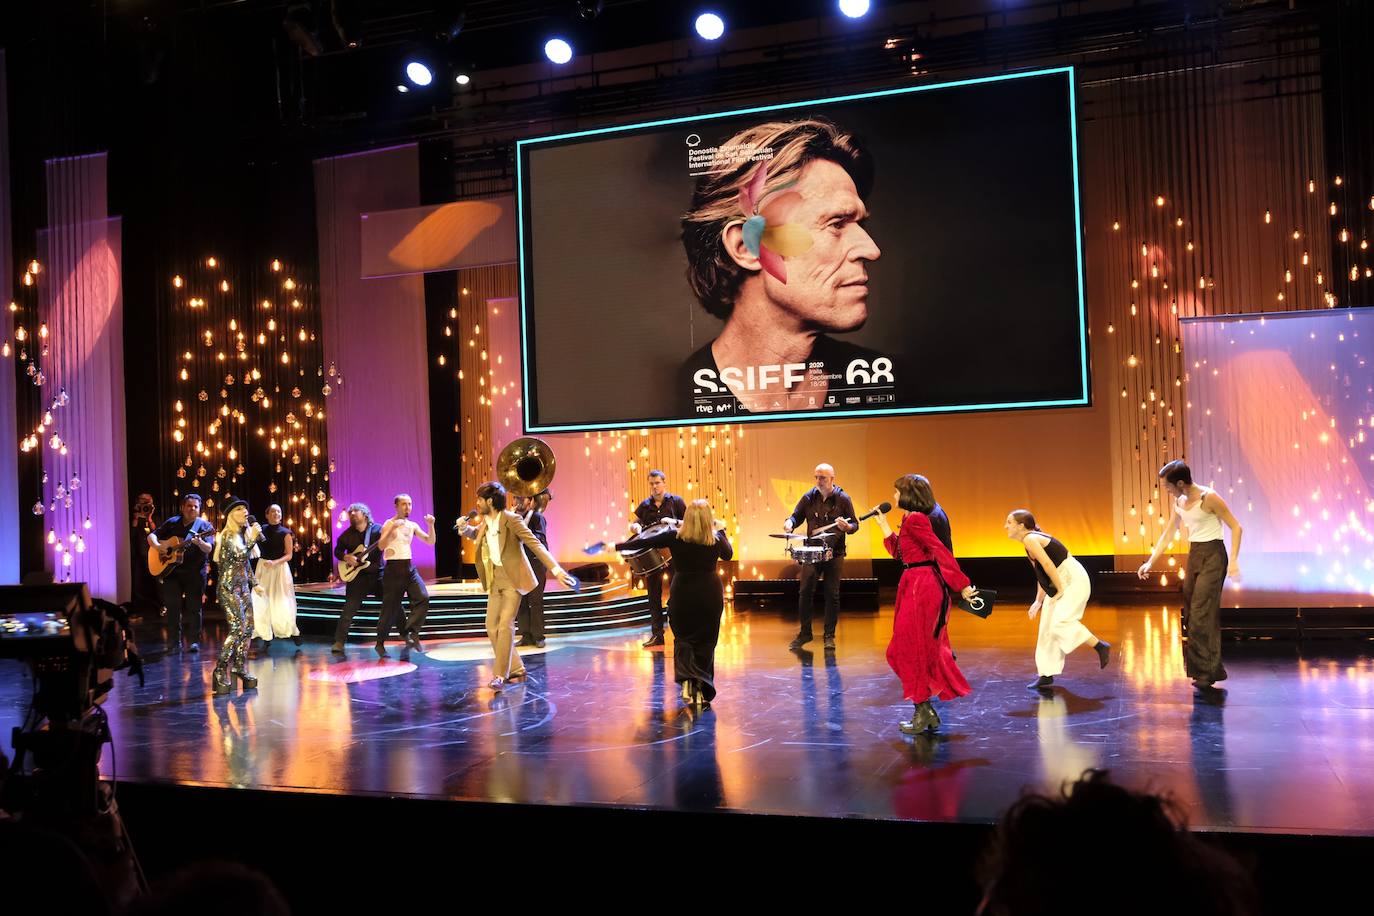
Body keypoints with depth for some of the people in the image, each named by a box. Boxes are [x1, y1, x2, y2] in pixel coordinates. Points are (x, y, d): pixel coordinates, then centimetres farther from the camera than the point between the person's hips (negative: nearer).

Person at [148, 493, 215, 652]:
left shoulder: (204, 525, 0)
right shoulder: (172, 523, 9)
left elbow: (208, 549, -12)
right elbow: (151, 536, 11)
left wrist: (200, 543, -34)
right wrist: (157, 545, -10)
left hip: (195, 572, -3)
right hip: (171, 570, 3)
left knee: (194, 607, -3)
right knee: (172, 607, 2)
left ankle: (194, 641, 3)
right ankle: (175, 641, 10)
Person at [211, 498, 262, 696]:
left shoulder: (243, 534, 15)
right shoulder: (227, 536, -10)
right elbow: (240, 555, -25)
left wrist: (254, 583, 23)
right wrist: (253, 537, -20)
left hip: (243, 587, 9)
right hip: (229, 587, -9)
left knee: (248, 628, 4)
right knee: (238, 629, -15)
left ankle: (240, 667, 10)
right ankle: (220, 670, -11)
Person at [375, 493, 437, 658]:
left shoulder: (412, 526, 12)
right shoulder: (389, 524, -5)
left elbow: (430, 541, 8)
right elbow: (381, 546, -19)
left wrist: (431, 525, -6)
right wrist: (392, 527, -28)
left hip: (409, 567, 5)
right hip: (393, 568, -5)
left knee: (423, 598, -15)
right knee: (390, 607, -1)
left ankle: (411, 634, -10)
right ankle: (380, 644, 13)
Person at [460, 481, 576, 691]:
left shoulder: (511, 520, -14)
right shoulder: (484, 522, 8)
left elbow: (535, 544, -19)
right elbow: (473, 533, 32)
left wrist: (556, 570, -28)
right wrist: (465, 528, 6)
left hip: (512, 580, -8)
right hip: (495, 581, 8)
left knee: (505, 625, -15)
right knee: (492, 626, 6)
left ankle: (500, 675, -11)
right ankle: (515, 669, 18)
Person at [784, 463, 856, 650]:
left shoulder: (843, 499, -2)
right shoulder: (809, 497, 3)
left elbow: (854, 525, 2)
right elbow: (796, 516, 8)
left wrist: (846, 527, -21)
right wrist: (790, 522, -16)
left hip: (834, 553, -2)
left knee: (832, 594, 1)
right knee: (805, 591, -3)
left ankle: (829, 635, 12)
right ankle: (804, 633, 10)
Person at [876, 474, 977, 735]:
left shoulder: (915, 519, -14)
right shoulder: (911, 520, 16)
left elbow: (941, 551, -20)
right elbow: (900, 554, 20)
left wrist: (961, 585, -24)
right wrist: (884, 525, 23)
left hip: (921, 587, -10)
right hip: (917, 585, 10)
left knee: (913, 649, -2)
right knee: (923, 650, 14)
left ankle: (923, 713, 4)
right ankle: (927, 713, 20)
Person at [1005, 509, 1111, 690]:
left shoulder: (1030, 539, -15)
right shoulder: (1031, 540, 14)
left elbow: (1048, 565, -22)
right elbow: (1041, 573, 18)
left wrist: (1060, 590, -16)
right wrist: (1039, 601, 14)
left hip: (1074, 581, -10)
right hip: (1062, 583, 10)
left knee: (1060, 622, -23)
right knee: (1047, 629, 8)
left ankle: (1101, 646, -9)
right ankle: (1046, 675, 13)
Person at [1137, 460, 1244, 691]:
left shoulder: (1209, 498, -16)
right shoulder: (1177, 500, 6)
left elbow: (1236, 527, -12)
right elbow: (1168, 533, 14)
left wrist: (1233, 561, -22)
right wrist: (1150, 562, 9)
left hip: (1213, 555, -8)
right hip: (1194, 555, 8)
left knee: (1202, 614, -13)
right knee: (1190, 614, 5)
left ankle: (1207, 672, -8)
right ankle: (1209, 671, 12)